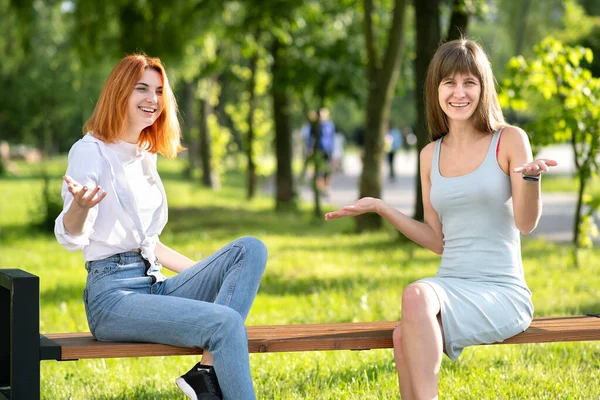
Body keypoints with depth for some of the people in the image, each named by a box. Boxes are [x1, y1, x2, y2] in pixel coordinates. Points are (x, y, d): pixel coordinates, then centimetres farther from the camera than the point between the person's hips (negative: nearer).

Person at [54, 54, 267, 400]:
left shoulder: (146, 157, 19)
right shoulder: (91, 151, -5)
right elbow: (71, 237, -15)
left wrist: (208, 274, 24)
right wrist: (80, 205, -37)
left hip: (158, 288, 8)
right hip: (113, 294, -8)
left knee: (251, 250, -11)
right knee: (226, 321, -28)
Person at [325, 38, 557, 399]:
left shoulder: (510, 140, 1)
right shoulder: (431, 155, 13)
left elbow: (526, 223, -8)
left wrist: (531, 177, -27)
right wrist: (379, 208, 9)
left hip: (502, 291, -4)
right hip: (450, 285, 4)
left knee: (416, 295, -33)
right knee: (405, 337, -31)